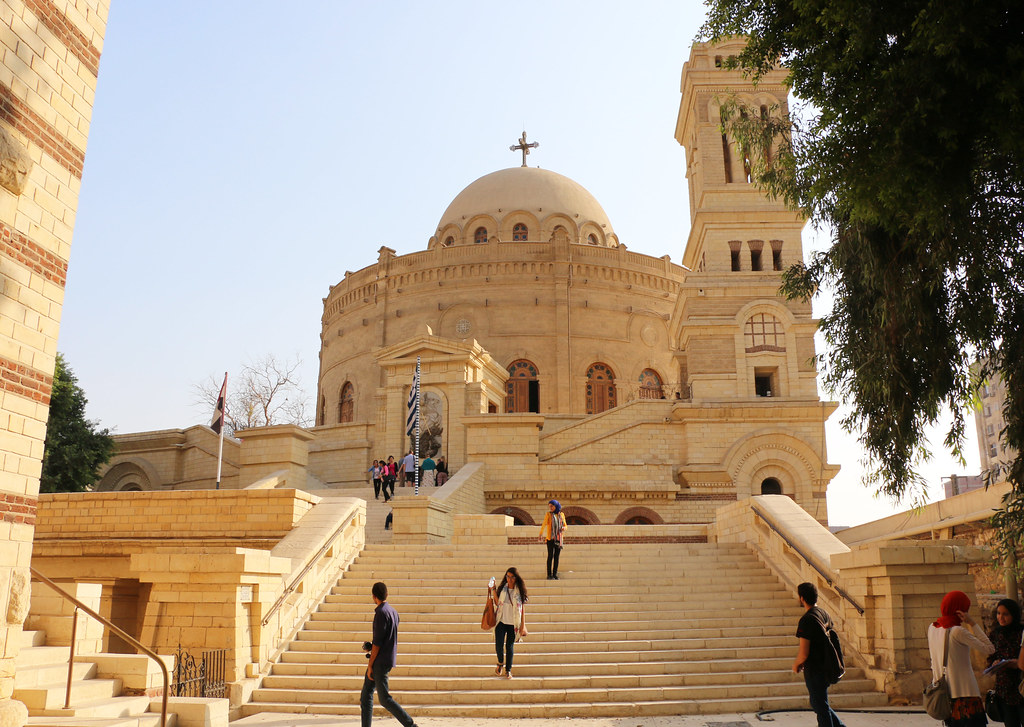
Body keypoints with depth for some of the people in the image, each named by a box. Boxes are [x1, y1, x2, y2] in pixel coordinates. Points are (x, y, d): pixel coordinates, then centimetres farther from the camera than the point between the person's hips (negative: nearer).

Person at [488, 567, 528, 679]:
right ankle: (500, 663, 25)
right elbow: (497, 603, -2)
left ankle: (508, 670, 22)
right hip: (501, 622, 1)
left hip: (513, 623, -1)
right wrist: (493, 591, -11)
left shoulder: (520, 591, -3)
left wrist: (523, 625, -1)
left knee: (510, 647, 5)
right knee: (499, 645, -5)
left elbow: (523, 609, 1)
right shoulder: (502, 588, 2)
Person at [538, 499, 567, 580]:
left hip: (559, 538, 3)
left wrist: (564, 528, -9)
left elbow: (565, 526, 16)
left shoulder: (562, 514, 10)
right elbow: (544, 524, -13)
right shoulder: (548, 514, 0)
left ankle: (555, 574, 7)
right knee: (550, 556, -6)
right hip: (550, 538, -3)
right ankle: (549, 575, -4)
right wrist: (541, 535, -28)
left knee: (556, 556, 3)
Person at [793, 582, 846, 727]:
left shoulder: (806, 620, -21)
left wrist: (796, 665, -2)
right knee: (818, 703, 22)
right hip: (825, 666, 8)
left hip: (814, 670, -8)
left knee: (820, 706, 3)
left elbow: (804, 653, -23)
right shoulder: (824, 614, 6)